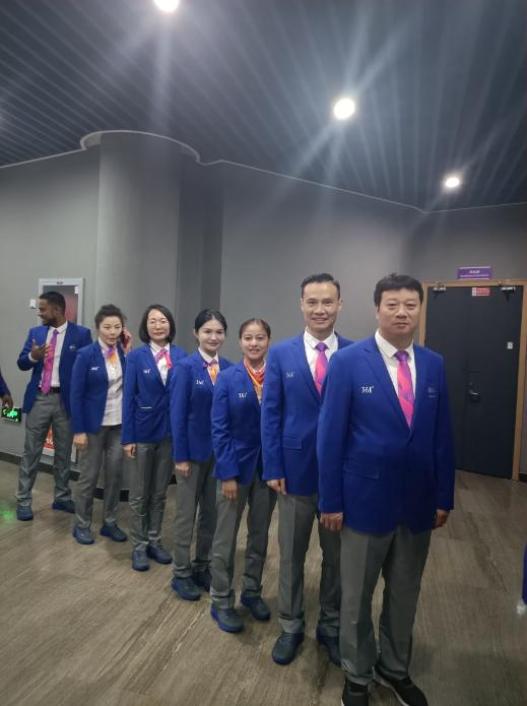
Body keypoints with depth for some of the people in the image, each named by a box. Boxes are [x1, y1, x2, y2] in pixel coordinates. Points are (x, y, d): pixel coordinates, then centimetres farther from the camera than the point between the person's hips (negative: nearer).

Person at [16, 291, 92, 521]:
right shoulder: (35, 332, 7)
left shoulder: (81, 333, -5)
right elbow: (22, 364, 6)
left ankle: (62, 498, 26)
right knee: (31, 452, 8)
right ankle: (23, 500, 21)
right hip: (38, 398, 2)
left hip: (65, 400, -2)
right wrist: (33, 356, -17)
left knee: (63, 453, 11)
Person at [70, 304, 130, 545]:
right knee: (88, 476, 9)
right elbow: (76, 394, -11)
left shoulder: (126, 353, 1)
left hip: (119, 425, 4)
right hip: (94, 424, -3)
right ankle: (81, 524, 27)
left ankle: (110, 522, 28)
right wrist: (78, 430, -12)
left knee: (115, 475, 11)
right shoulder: (86, 355, -10)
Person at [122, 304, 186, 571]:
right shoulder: (136, 357, -6)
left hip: (170, 433, 2)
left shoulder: (181, 356, -2)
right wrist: (127, 437, -10)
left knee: (160, 493, 16)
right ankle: (139, 546, 26)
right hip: (142, 432, -2)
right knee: (138, 494, 11)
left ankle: (154, 541, 32)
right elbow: (128, 398, -7)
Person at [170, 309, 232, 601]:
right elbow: (177, 414, -12)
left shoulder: (229, 368, 1)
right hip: (193, 450, -4)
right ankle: (181, 574, 26)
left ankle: (202, 567, 34)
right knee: (186, 513, 10)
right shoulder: (186, 367, -11)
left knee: (212, 512, 15)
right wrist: (180, 456, -13)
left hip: (221, 451, 4)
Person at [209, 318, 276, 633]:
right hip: (236, 466, -2)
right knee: (226, 538, 9)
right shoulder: (228, 378, -7)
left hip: (268, 467, 2)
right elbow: (219, 429, -9)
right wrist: (228, 473, -13)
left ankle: (252, 591, 38)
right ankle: (221, 601, 28)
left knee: (260, 536, 18)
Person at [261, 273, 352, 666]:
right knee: (291, 555, 16)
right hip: (295, 468, 0)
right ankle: (291, 627, 38)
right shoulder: (281, 354, -2)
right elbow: (270, 414, -2)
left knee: (337, 556, 17)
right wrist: (273, 468, -6)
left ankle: (331, 626, 40)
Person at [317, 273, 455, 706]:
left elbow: (442, 436, 5)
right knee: (357, 597, 16)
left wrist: (444, 496, 6)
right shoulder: (348, 362, -11)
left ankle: (394, 669, 46)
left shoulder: (434, 365, 1)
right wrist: (331, 500, -10)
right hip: (366, 498, -3)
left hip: (418, 502, 4)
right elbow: (331, 435, -11)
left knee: (405, 595, 21)